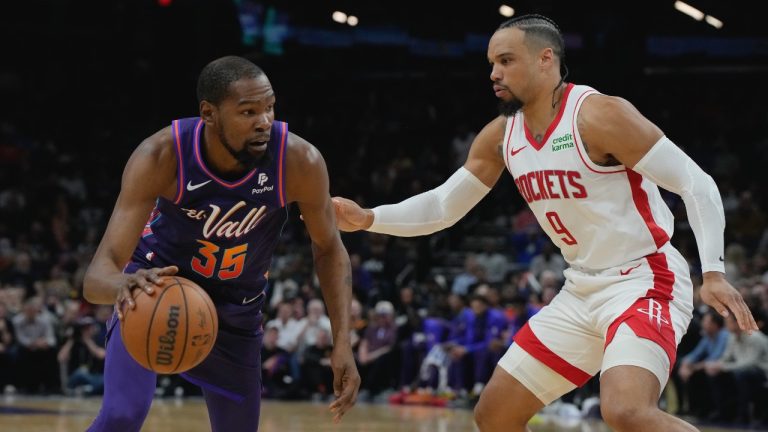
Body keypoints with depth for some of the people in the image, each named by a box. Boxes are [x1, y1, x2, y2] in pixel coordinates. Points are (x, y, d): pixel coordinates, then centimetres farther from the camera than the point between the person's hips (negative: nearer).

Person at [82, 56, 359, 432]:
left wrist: (342, 343, -18)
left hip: (236, 309, 3)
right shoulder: (160, 157, -33)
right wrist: (123, 284, -62)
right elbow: (97, 276, -37)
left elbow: (328, 249, -8)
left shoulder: (300, 161, -28)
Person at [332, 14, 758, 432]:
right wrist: (368, 219, -1)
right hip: (582, 293, 8)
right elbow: (443, 206, 14)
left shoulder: (600, 115, -17)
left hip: (644, 282, -8)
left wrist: (713, 271, -28)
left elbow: (697, 183, -17)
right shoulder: (500, 136, 5)